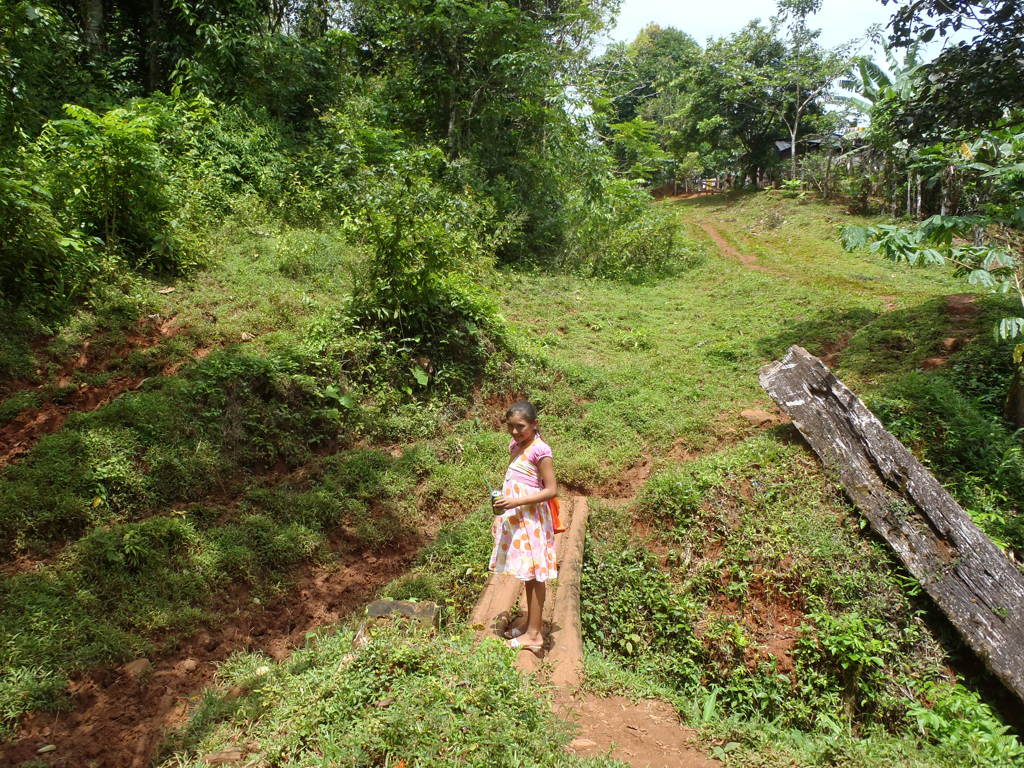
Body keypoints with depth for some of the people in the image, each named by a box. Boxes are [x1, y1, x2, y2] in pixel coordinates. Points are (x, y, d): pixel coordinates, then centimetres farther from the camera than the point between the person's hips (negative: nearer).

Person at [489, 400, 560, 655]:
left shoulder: (540, 450, -16)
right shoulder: (514, 445, 9)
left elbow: (551, 490, -18)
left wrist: (516, 502, -24)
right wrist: (502, 509, 14)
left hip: (532, 519, -8)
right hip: (515, 519, 8)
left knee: (534, 575, 1)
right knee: (528, 575, 16)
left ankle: (534, 634, 9)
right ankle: (529, 625, 27)